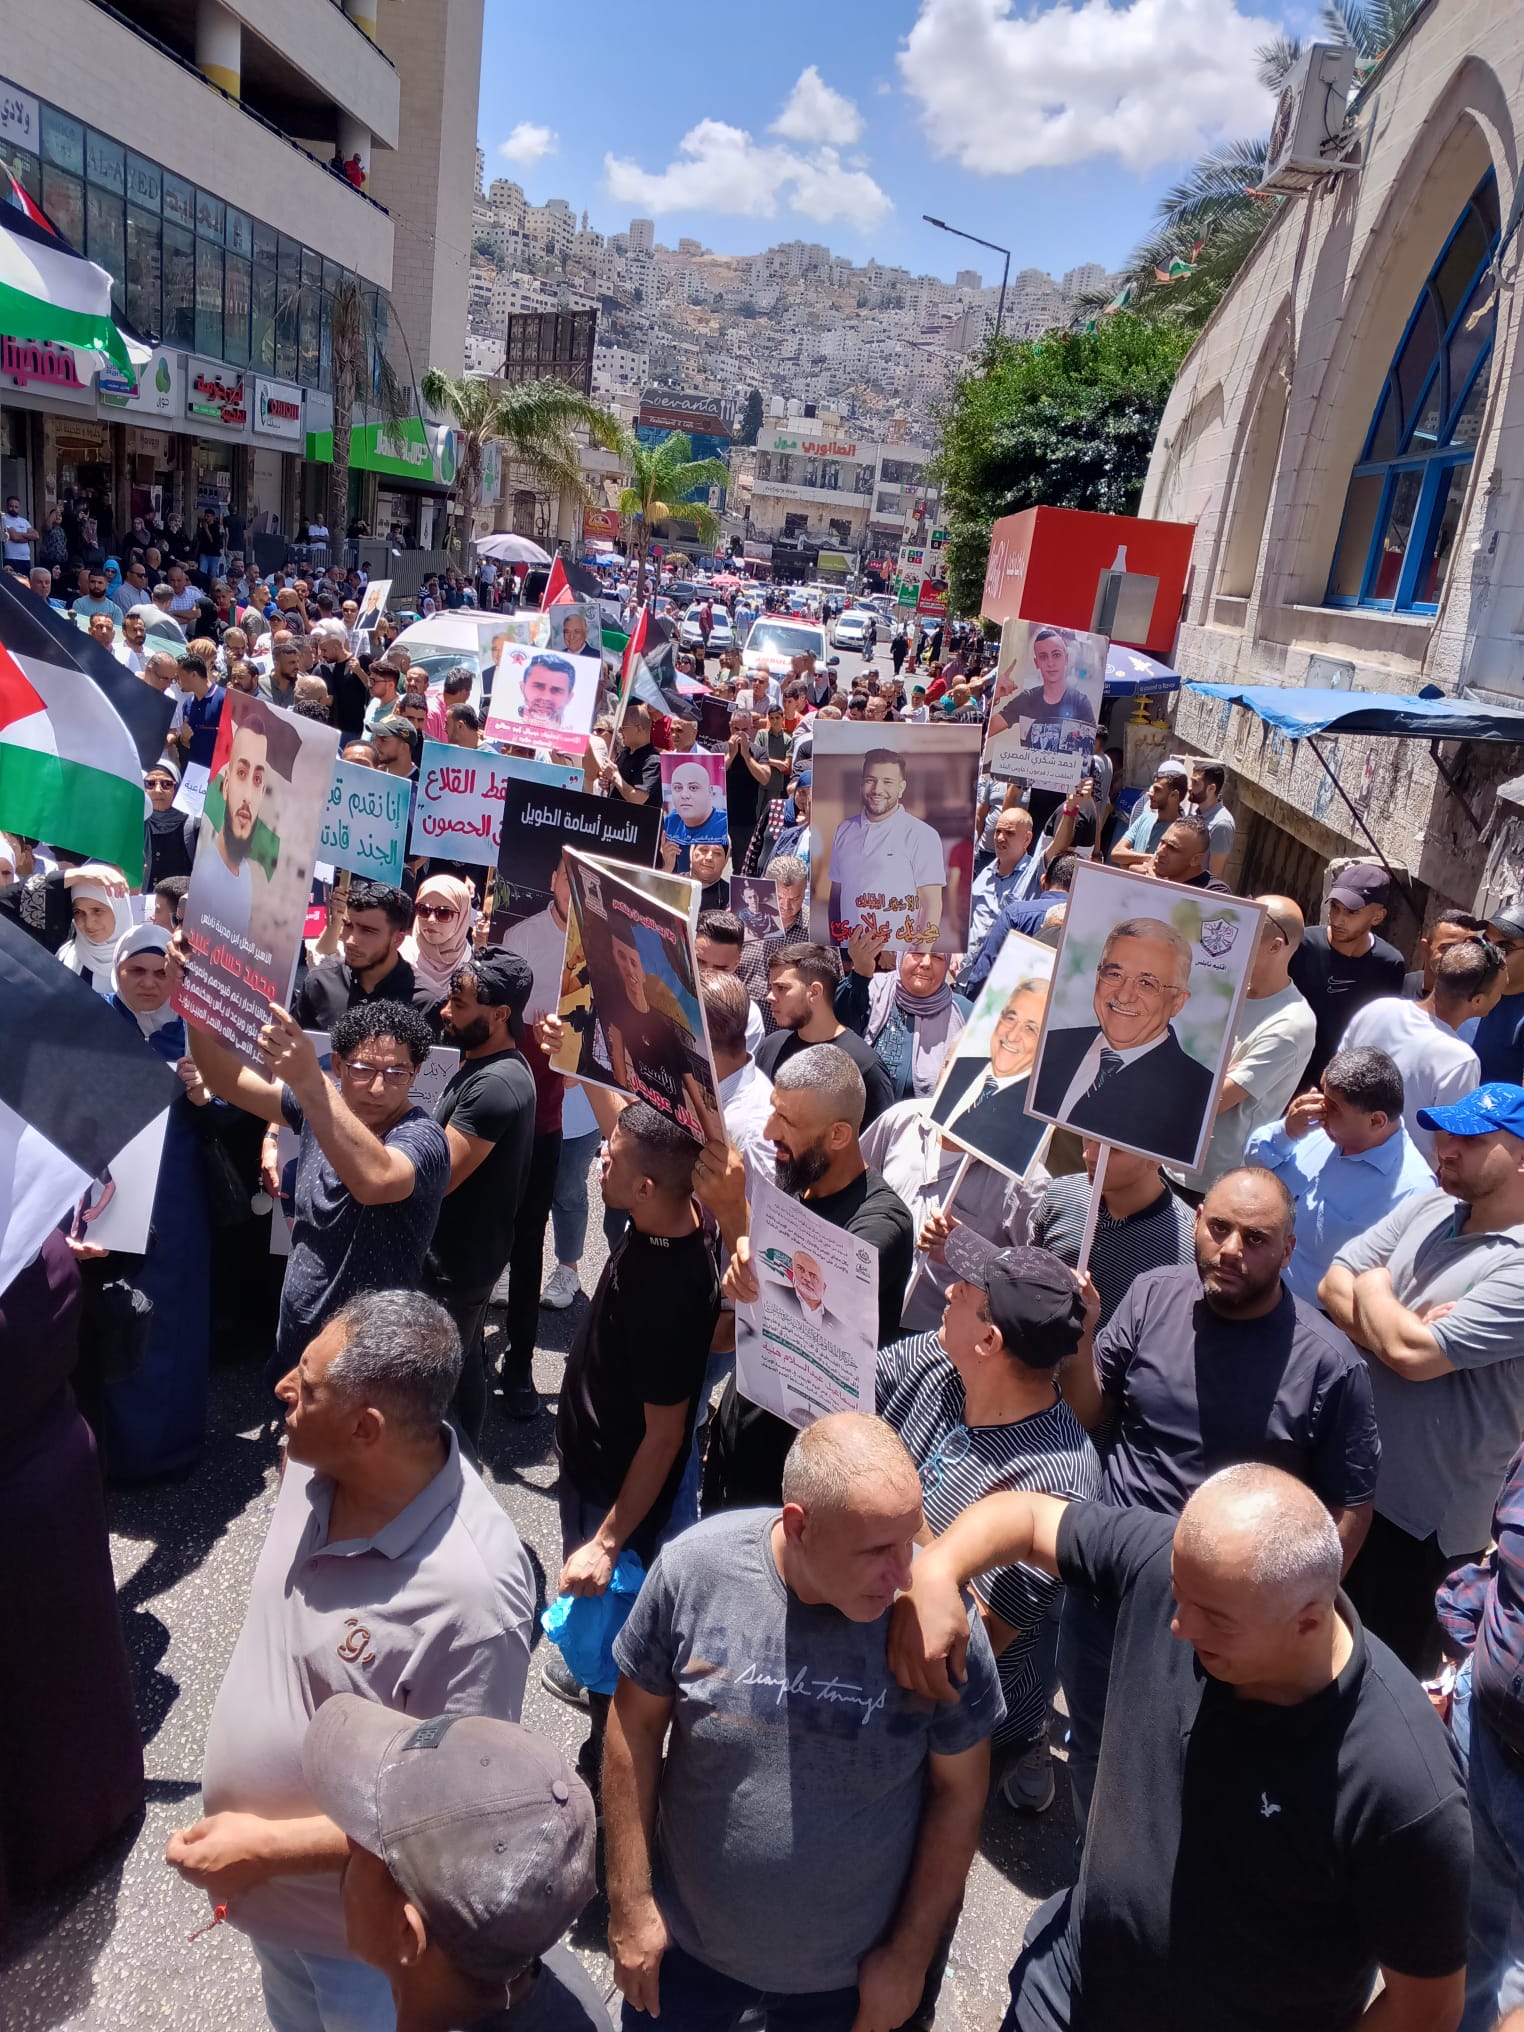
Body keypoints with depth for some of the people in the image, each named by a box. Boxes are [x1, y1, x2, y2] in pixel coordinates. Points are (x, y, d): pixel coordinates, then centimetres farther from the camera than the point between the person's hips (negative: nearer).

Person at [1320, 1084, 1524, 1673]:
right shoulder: (1428, 1208, 1)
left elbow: (1413, 1354, -28)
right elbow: (1333, 1287, 0)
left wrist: (1371, 1284, -10)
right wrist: (1403, 1326, -19)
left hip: (1425, 1516, -7)